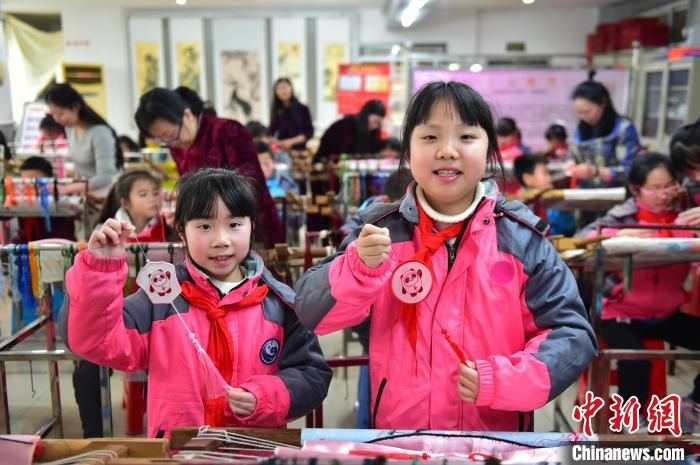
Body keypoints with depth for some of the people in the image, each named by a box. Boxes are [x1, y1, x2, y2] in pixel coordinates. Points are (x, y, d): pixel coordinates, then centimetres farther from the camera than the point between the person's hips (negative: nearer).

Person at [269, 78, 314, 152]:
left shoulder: (302, 109, 3)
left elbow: (309, 132, 0)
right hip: (280, 150, 2)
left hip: (298, 150, -2)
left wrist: (291, 141, -11)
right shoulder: (275, 110, 11)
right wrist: (275, 142, -10)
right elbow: (271, 132, 12)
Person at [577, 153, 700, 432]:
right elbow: (581, 239, -17)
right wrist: (619, 235, -32)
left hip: (667, 314, 4)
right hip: (622, 313, -4)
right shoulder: (623, 216, -6)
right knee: (635, 360, -29)